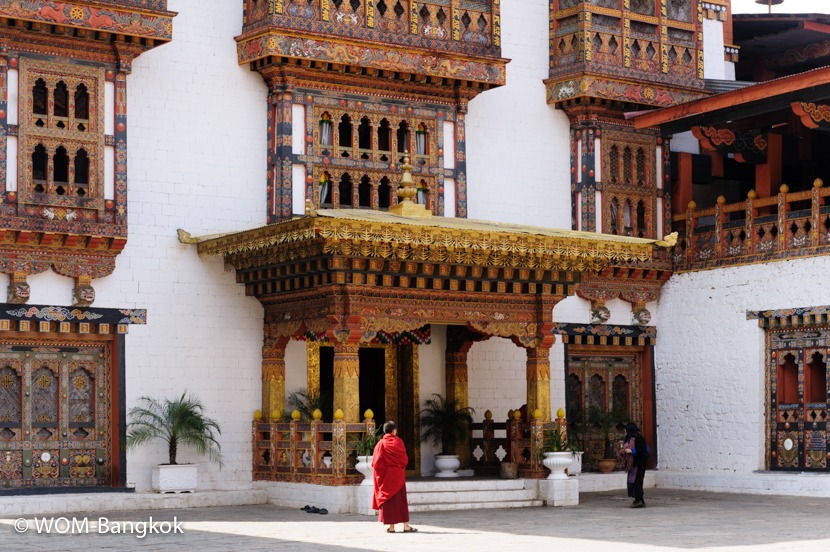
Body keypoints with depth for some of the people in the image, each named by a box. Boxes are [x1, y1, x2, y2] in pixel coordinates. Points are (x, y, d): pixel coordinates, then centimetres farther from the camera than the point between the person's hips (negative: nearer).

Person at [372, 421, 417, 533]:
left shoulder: (380, 444, -1)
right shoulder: (398, 442, -7)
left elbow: (375, 462, -1)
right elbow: (404, 458, -4)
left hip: (385, 476, 2)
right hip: (397, 475, -2)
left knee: (388, 500, 6)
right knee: (401, 500, 2)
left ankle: (391, 526, 4)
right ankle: (406, 525, -2)